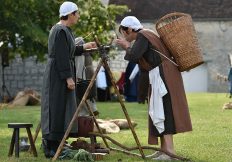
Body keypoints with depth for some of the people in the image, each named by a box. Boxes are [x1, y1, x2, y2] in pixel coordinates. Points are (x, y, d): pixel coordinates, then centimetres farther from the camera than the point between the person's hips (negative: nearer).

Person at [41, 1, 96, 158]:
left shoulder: (62, 29, 15)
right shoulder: (61, 31, -16)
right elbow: (62, 57, -21)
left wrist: (84, 47, 27)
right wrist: (68, 78, -22)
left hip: (58, 75, 10)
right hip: (58, 76, -10)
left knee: (60, 109, 11)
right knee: (57, 109, -8)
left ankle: (53, 145, 14)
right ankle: (52, 147, -5)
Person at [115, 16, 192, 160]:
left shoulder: (142, 36, -10)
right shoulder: (146, 35, 19)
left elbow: (133, 56, -22)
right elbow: (140, 59, 21)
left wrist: (127, 47, -5)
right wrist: (128, 47, 12)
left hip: (162, 76, -10)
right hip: (162, 76, 10)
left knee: (162, 111, -11)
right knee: (160, 111, 12)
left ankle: (170, 150, -14)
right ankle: (164, 149, 15)